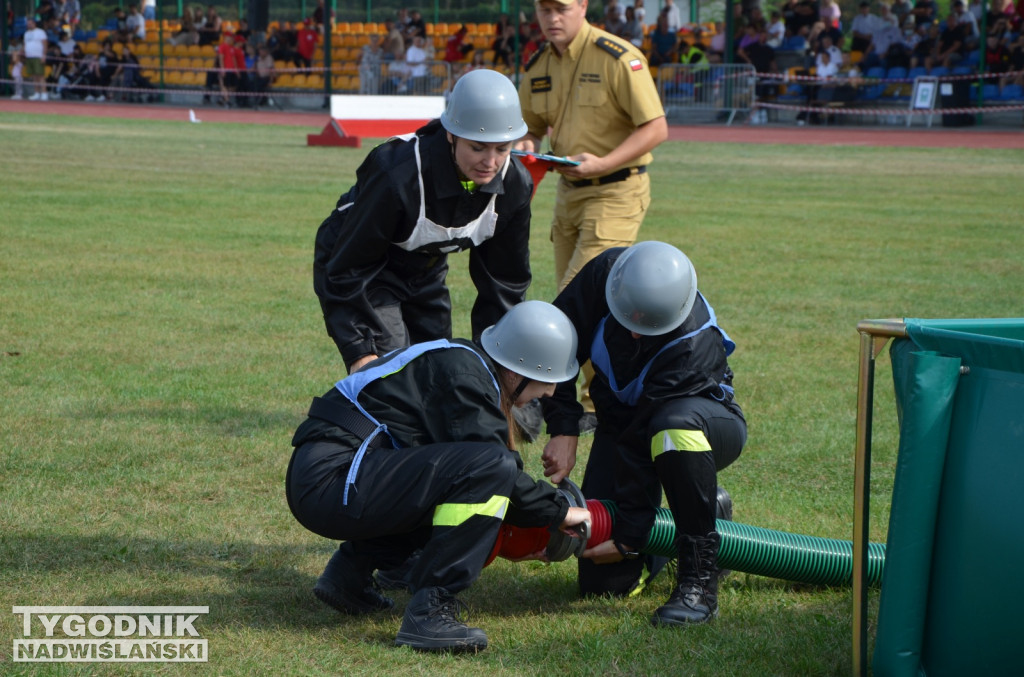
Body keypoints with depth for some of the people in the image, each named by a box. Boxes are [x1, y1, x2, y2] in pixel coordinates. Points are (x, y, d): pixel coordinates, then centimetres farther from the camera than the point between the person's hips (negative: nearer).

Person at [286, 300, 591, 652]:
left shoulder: (464, 361, 18)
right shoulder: (465, 375, -12)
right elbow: (493, 469, -13)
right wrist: (559, 512, 1)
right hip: (331, 482, -10)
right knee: (491, 467, -20)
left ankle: (351, 569, 15)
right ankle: (428, 610, -17)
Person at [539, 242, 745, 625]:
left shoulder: (695, 346, -36)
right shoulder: (607, 272, -24)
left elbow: (640, 447, -35)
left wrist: (629, 536, -30)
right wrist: (563, 430, -21)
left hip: (706, 425, -5)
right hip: (620, 418, 5)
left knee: (673, 425, -45)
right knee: (602, 583, -6)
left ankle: (699, 581, -32)